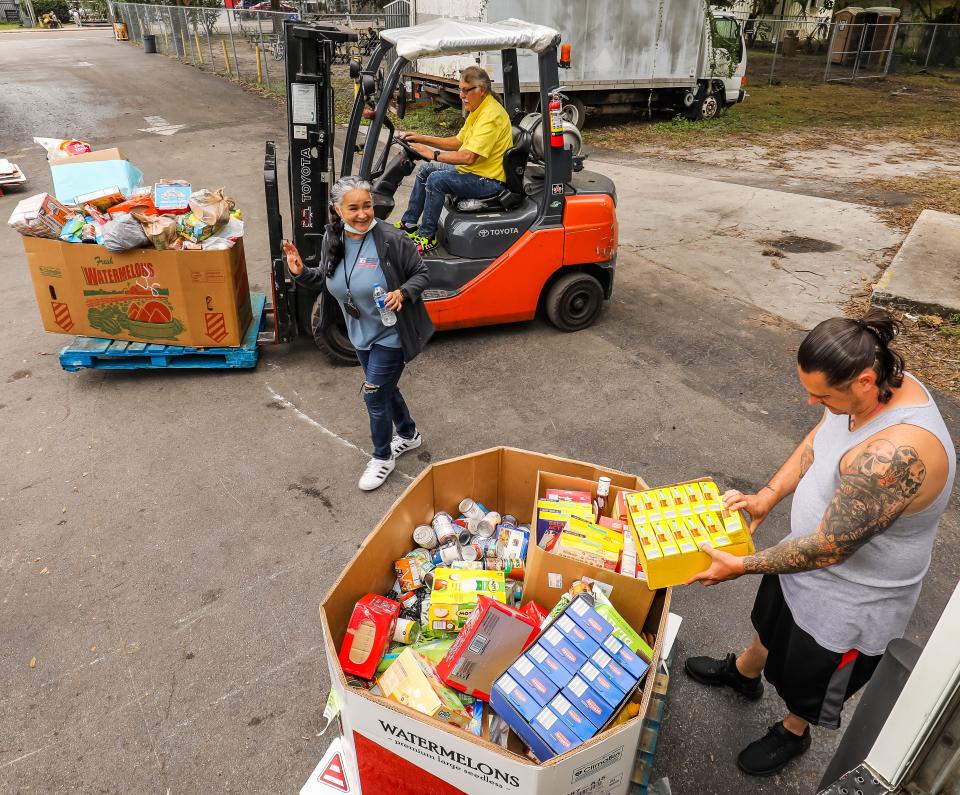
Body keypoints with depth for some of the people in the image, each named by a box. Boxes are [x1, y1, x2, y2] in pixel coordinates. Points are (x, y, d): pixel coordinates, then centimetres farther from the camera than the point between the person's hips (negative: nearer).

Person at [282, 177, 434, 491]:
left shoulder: (391, 239, -24)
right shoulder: (332, 238, -6)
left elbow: (421, 273, -13)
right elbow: (326, 278, 9)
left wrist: (403, 293, -31)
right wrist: (301, 272, -9)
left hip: (391, 334, -6)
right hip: (361, 334, 7)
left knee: (374, 395, 1)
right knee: (386, 388, 23)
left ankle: (382, 457, 26)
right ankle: (409, 435, 50)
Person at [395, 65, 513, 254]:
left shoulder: (490, 115, -22)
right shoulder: (478, 110, 11)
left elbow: (468, 157, -30)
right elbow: (458, 142, 16)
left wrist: (433, 154, -21)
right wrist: (422, 139, 9)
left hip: (488, 180, -11)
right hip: (472, 170, 11)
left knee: (436, 180, -25)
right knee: (425, 170, 13)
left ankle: (427, 237, -13)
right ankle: (409, 224, 17)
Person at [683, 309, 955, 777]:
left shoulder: (895, 455, -42)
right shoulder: (879, 383, -15)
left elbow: (827, 548, -33)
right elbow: (818, 441, 2)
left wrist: (741, 566, -22)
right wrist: (768, 496, -9)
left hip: (850, 598, -7)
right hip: (810, 547, 8)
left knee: (808, 676, 22)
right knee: (771, 616, 33)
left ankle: (793, 732, 55)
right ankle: (744, 672, 64)